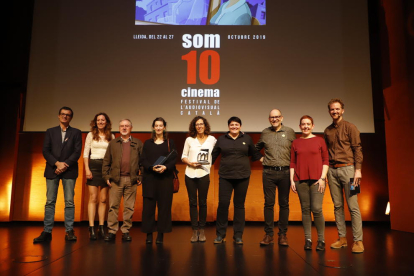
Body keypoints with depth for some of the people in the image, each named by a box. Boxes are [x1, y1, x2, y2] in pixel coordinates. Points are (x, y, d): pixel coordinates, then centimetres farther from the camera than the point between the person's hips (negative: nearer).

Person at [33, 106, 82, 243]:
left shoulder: (76, 133, 10)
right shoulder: (50, 132, 14)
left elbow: (77, 152, 0)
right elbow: (45, 151, 4)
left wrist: (65, 165, -11)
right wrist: (57, 163, -10)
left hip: (69, 170, -1)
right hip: (52, 170, 1)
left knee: (69, 202, -2)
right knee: (50, 201, 0)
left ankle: (69, 231, 2)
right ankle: (47, 232, 3)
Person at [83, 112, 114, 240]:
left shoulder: (111, 137, 10)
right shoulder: (91, 135, 7)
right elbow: (85, 153, 4)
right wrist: (87, 169, -7)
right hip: (93, 166, -2)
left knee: (103, 199, 4)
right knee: (93, 198, -5)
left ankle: (101, 228, 9)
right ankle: (91, 228, -3)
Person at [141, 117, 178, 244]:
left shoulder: (170, 143, 9)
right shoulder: (147, 143, 11)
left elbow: (174, 160, 2)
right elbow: (144, 160, 4)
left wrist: (165, 167, -17)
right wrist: (152, 168, -16)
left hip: (165, 178, 0)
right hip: (150, 178, 1)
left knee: (164, 205, -1)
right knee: (148, 206, -1)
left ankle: (161, 234, 7)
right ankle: (149, 234, 8)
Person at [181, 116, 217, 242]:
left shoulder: (212, 139, 6)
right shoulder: (189, 140, 8)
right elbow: (183, 156, 7)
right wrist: (190, 163, -8)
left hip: (204, 174, -1)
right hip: (190, 174, 1)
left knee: (202, 202, 3)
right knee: (192, 202, 4)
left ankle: (201, 230, 15)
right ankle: (194, 231, 13)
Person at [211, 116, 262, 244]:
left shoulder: (247, 138, 9)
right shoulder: (221, 139, 8)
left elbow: (255, 154, 17)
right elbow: (213, 155, 11)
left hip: (242, 176, 1)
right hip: (225, 176, 0)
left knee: (239, 205, 5)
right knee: (223, 203, -6)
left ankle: (238, 235, 16)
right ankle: (220, 234, 10)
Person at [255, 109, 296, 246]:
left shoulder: (290, 132, 4)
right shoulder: (265, 133, 8)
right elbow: (256, 148, 23)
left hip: (285, 172, -1)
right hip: (268, 173, 1)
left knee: (284, 204, 6)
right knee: (269, 203, 3)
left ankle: (283, 235, 15)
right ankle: (268, 234, 11)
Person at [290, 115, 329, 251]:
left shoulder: (320, 140, 7)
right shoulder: (296, 143, 11)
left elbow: (326, 160, 4)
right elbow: (292, 162, 10)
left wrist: (322, 178, -5)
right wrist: (292, 180, 3)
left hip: (316, 180, -2)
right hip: (301, 180, 2)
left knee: (317, 209, -8)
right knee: (305, 209, 4)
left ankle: (321, 240, 5)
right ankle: (308, 239, 10)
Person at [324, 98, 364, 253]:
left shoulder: (349, 127, 3)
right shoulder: (327, 131, 16)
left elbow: (357, 149, -3)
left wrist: (358, 169, -11)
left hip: (347, 168, -4)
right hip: (332, 170, 5)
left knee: (353, 206, -6)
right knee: (337, 206, 6)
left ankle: (358, 241, -1)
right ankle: (342, 238, 13)